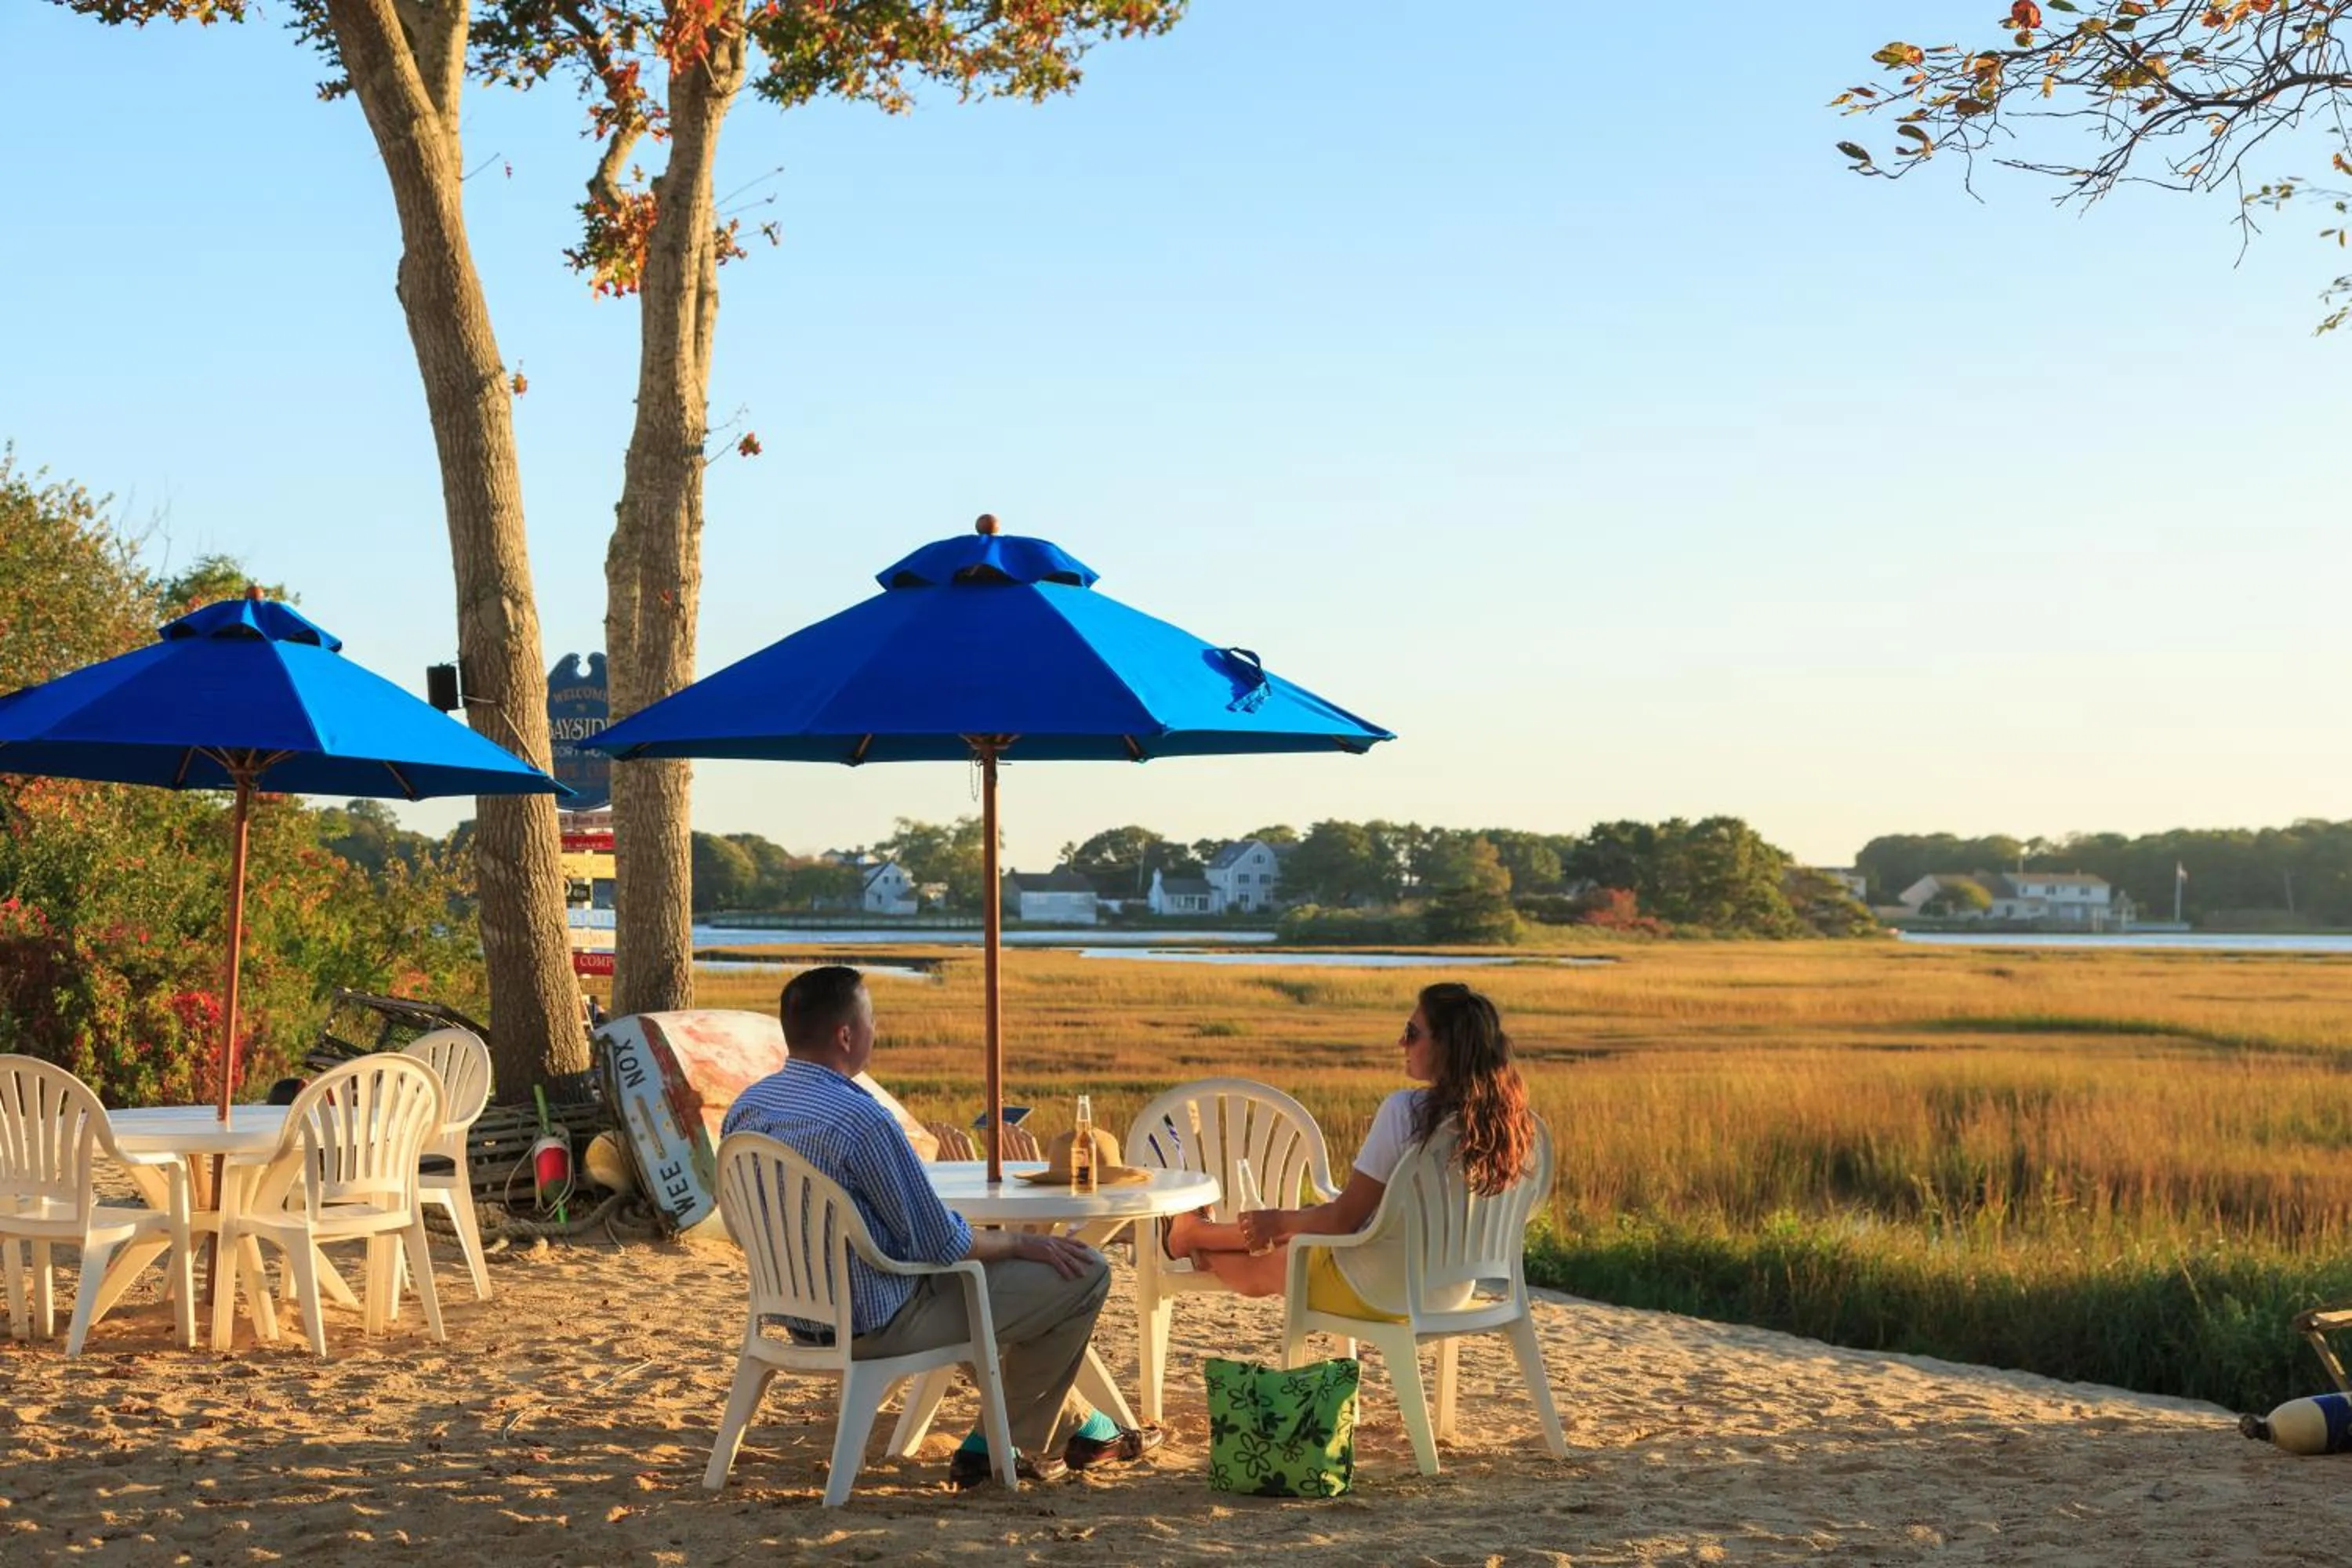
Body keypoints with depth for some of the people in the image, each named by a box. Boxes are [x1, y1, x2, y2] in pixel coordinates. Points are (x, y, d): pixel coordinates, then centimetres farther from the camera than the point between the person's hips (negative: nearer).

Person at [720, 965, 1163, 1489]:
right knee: (1082, 1273, -1)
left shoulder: (745, 1108, 0)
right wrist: (1023, 1243, -1)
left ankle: (1076, 1426, 34)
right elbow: (940, 1243, -21)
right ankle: (1011, 1445, 15)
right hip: (877, 1324, -9)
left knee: (1004, 1263, 29)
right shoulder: (860, 1117, -27)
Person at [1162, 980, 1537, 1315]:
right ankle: (1194, 1236, 52)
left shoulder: (1405, 1111, -26)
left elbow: (1344, 1218, -19)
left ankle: (1192, 1233, 51)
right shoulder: (1509, 1119, -7)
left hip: (1371, 1294, -7)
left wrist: (1278, 1221, 1)